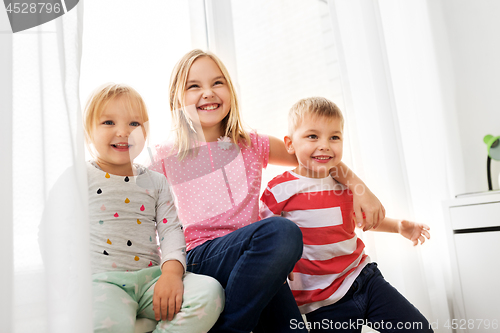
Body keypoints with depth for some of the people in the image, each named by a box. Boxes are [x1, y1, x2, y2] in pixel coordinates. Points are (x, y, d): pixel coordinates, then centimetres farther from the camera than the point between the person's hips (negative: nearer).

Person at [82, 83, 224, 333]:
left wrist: (172, 272, -11)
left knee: (210, 293, -23)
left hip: (150, 276, 4)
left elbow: (171, 229, 8)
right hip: (102, 279, -4)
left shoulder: (156, 182, 15)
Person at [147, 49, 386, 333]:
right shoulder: (166, 158, 5)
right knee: (282, 231, -29)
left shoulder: (252, 146, 10)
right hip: (204, 255, -2)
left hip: (253, 255, 2)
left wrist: (360, 188, 8)